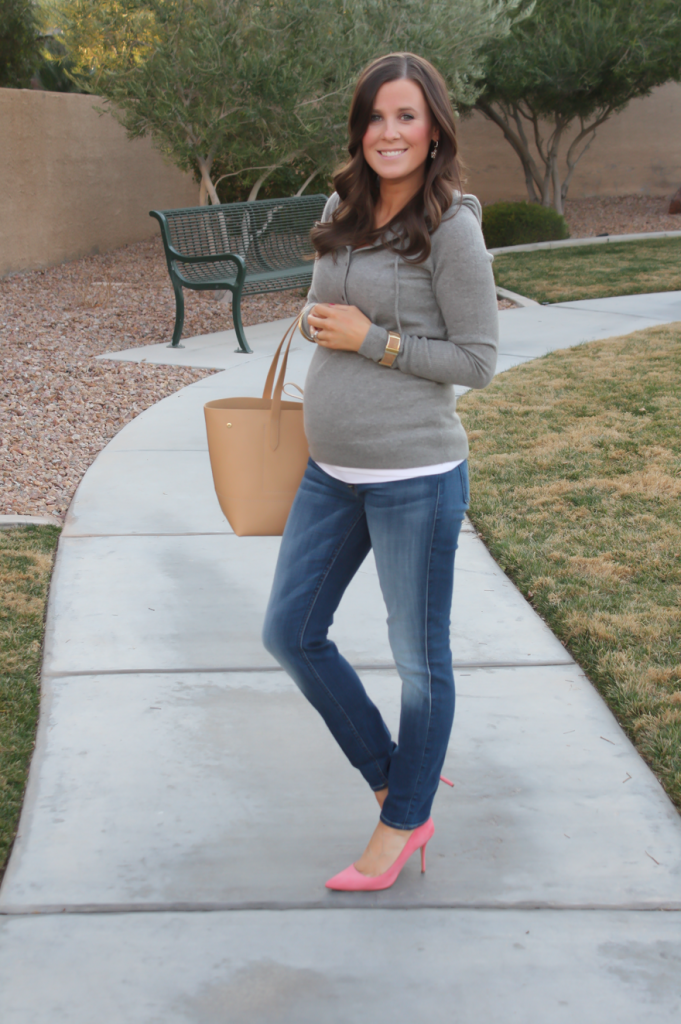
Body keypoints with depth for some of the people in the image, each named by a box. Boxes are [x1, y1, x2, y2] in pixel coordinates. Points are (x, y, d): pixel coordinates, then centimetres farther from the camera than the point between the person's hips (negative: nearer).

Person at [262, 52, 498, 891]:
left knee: (418, 656, 8)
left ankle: (403, 823, 27)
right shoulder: (341, 211, 8)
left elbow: (477, 359, -13)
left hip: (415, 477, -8)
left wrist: (370, 339, -15)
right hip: (330, 473, 8)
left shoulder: (450, 228, -13)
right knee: (290, 633, 13)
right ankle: (392, 775, 30)